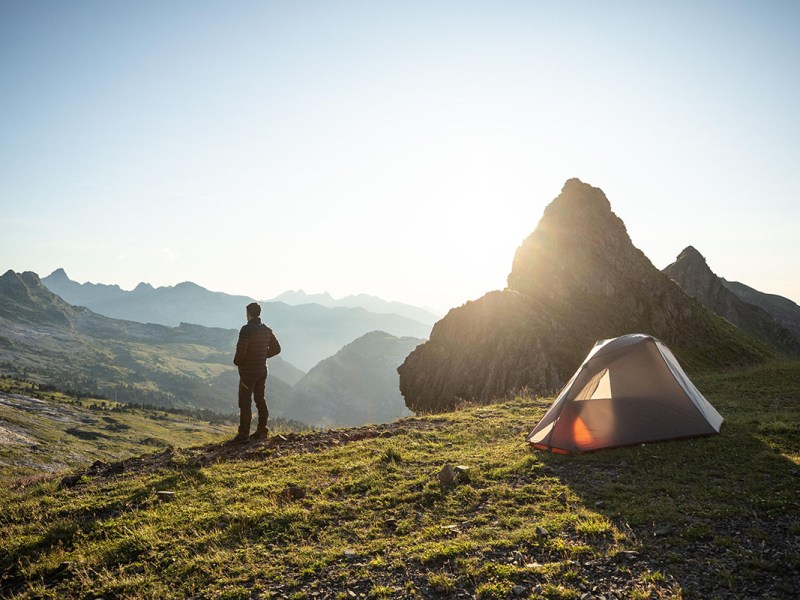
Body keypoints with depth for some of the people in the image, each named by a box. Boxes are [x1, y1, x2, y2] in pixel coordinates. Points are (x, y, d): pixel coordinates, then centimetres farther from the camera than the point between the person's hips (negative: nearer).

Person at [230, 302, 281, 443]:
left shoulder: (246, 329, -16)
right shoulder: (266, 330, 7)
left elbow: (241, 350, -21)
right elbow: (276, 348, 13)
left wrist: (237, 362, -2)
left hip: (248, 370, -7)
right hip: (262, 370, 7)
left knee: (245, 402, -4)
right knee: (260, 400, 15)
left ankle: (243, 434, -4)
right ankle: (261, 431, 20)